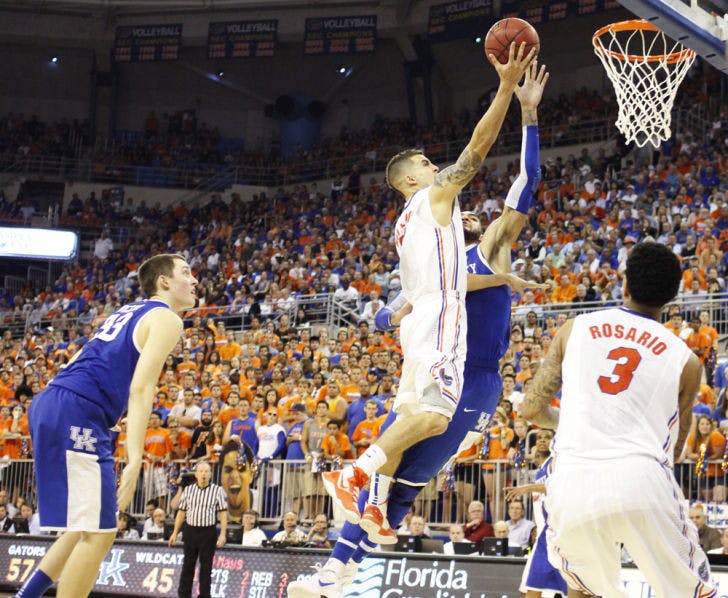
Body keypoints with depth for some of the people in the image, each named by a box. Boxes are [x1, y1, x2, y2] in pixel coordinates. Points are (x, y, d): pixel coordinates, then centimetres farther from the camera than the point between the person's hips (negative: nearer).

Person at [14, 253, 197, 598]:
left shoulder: (127, 313, 27)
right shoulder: (166, 319, -1)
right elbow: (140, 388, -14)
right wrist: (134, 458, -21)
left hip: (49, 404, 9)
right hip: (75, 415, -9)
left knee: (87, 528, 19)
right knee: (98, 534, -8)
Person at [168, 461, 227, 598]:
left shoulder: (217, 490, 0)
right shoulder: (188, 490, 7)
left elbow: (223, 513, -1)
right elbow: (181, 512, 11)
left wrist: (223, 534, -9)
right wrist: (175, 532, 9)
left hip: (208, 532, -2)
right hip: (190, 530, 2)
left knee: (206, 566, 2)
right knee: (188, 565, 6)